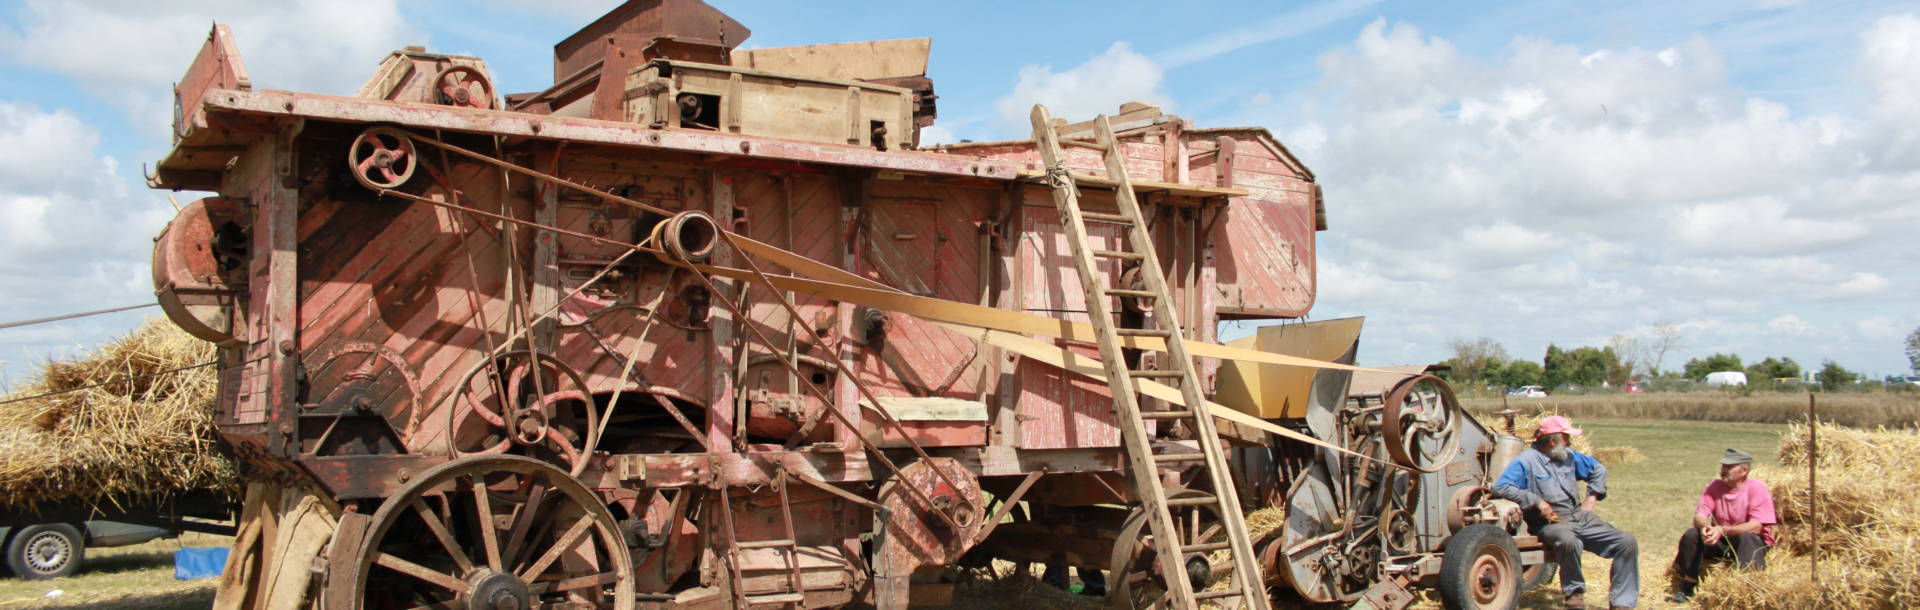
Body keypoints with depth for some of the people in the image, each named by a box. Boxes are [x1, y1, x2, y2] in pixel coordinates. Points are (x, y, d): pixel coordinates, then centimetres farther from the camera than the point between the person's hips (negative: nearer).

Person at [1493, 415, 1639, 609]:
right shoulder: (1527, 460, -6)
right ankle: (1574, 592, -14)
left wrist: (1592, 497, 16)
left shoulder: (1569, 456, 16)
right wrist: (1537, 501, -19)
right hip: (1551, 523, -7)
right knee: (1569, 542, -41)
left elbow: (1599, 469, 32)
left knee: (1627, 542, -8)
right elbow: (1500, 487, -17)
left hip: (1581, 518, 7)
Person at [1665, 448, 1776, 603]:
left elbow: (1756, 526, -25)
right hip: (1720, 540, 5)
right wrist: (1705, 527, -34)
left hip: (1752, 542, -4)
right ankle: (1686, 589, -10)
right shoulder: (1715, 486, -1)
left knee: (1747, 537, -36)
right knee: (1691, 534, -19)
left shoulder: (1756, 488, -15)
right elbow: (1699, 517, -8)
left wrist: (1722, 530, -36)